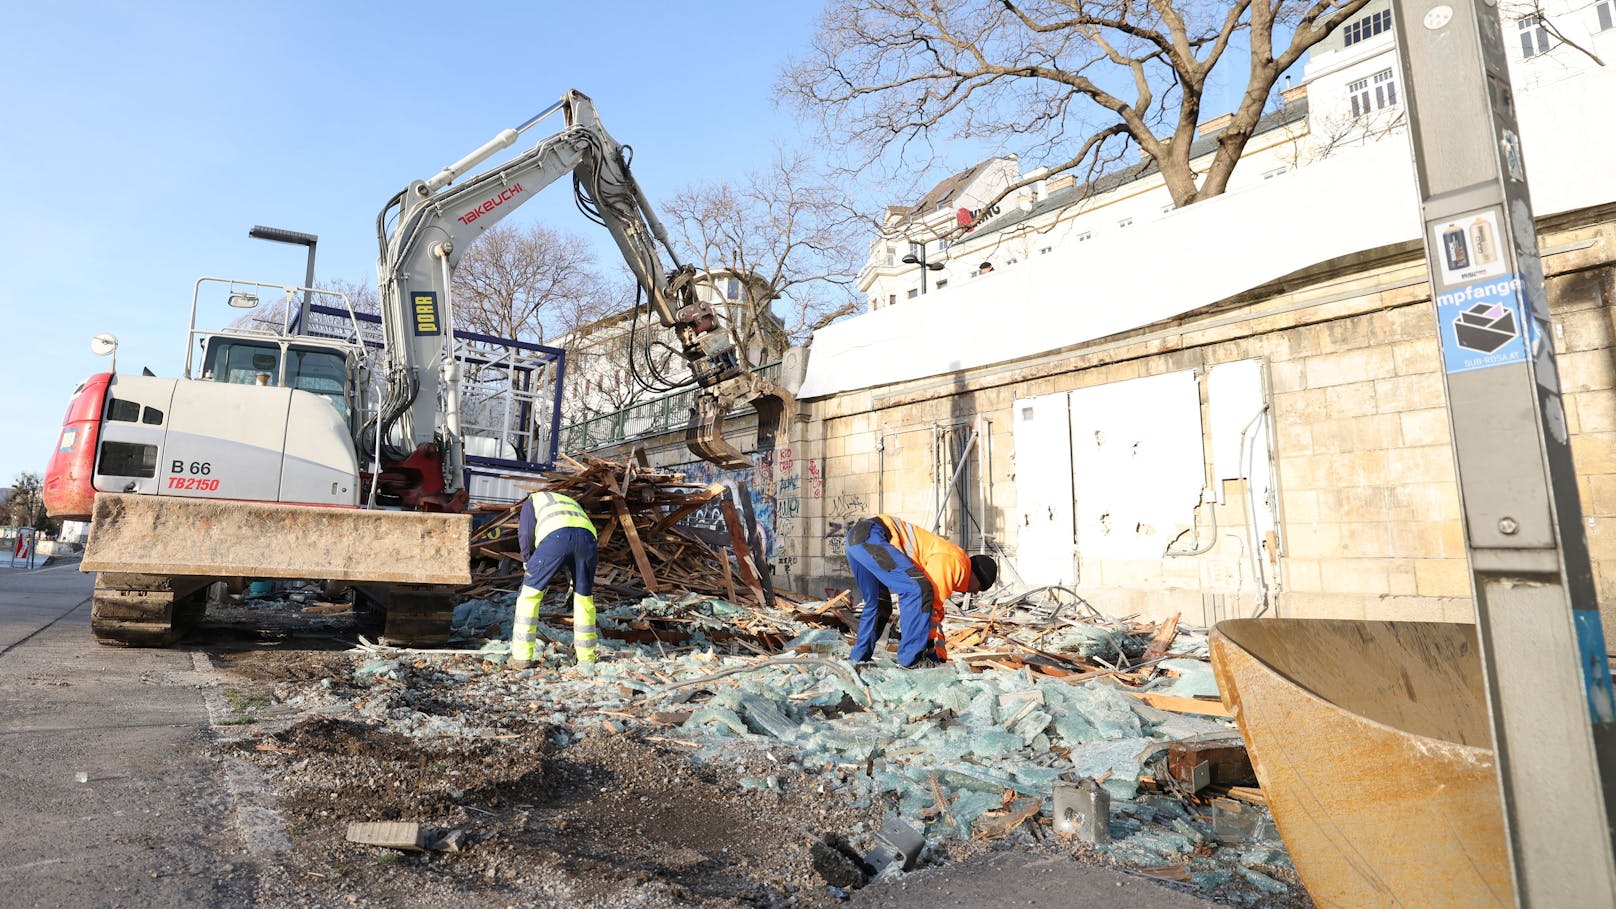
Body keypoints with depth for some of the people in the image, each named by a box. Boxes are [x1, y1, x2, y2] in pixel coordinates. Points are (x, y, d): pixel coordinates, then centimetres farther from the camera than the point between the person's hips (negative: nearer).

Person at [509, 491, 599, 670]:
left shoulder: (533, 500, 35)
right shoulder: (573, 504, 46)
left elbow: (525, 535, 16)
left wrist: (529, 567, 26)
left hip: (557, 537, -4)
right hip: (587, 536, 4)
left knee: (530, 592, 11)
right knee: (584, 595, 19)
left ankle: (521, 656, 10)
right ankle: (586, 657, 28)